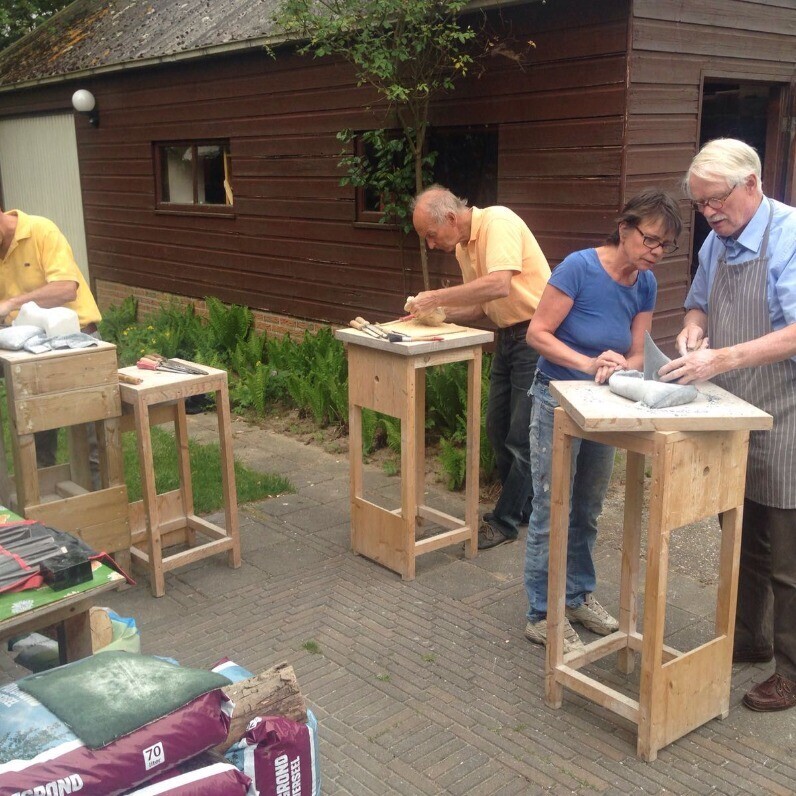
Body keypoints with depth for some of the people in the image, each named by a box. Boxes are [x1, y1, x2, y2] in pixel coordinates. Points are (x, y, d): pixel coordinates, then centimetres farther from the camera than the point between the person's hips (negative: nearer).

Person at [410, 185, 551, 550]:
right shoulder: (462, 247, 9)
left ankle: (506, 520, 7)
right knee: (498, 428, 13)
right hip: (507, 336, 9)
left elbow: (499, 286, -33)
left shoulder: (498, 221, -19)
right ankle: (523, 506, 28)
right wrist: (435, 313, -1)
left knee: (523, 434, -3)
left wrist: (436, 296, -26)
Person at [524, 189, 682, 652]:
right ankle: (543, 615, 14)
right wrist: (588, 363, -30)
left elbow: (636, 356, -1)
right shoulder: (580, 267, -21)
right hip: (558, 402, -6)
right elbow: (537, 333, -19)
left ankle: (579, 596, 35)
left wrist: (619, 368, -24)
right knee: (552, 513, 1)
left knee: (588, 510, 18)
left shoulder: (645, 284, -3)